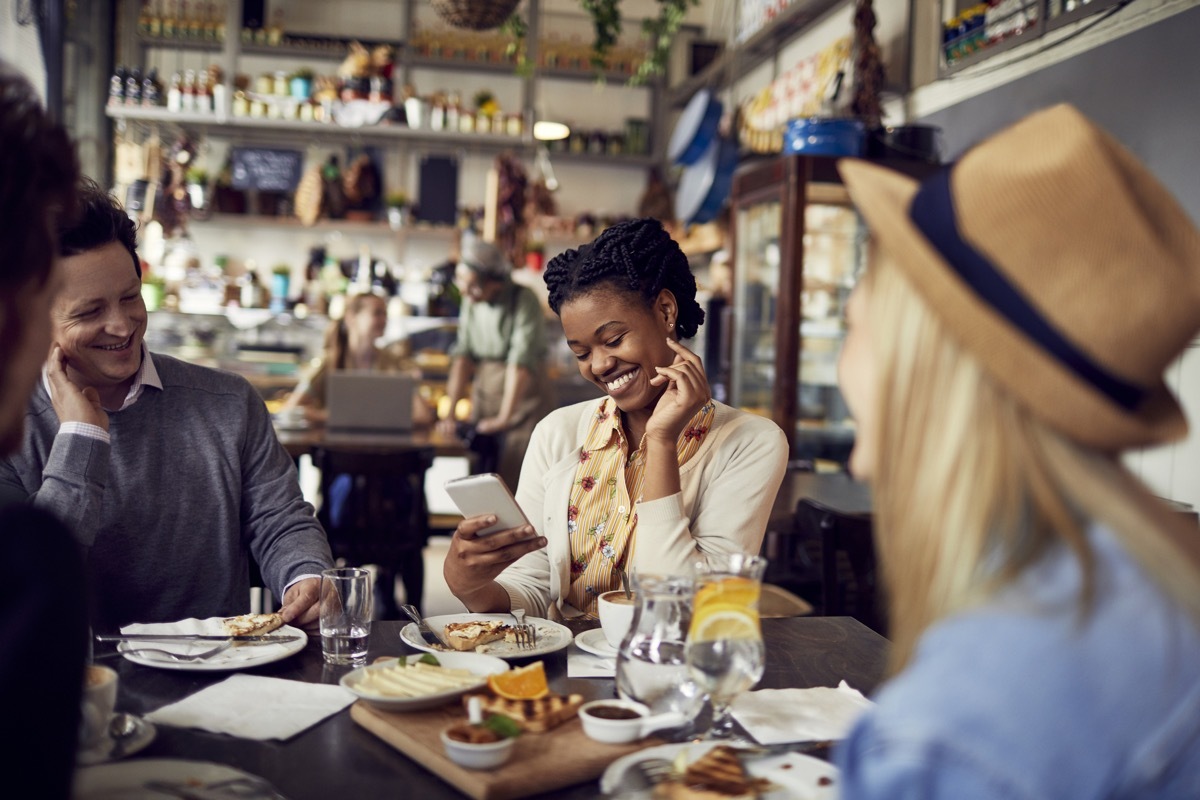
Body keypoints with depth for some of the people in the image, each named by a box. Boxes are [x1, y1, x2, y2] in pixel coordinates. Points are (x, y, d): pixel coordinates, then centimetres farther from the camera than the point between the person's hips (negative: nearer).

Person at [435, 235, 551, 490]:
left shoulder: (524, 300, -14)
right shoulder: (471, 302, 4)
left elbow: (521, 361, -20)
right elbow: (463, 355, 1)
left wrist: (504, 417, -25)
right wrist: (451, 412, -7)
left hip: (523, 395, -5)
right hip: (483, 391, 5)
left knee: (513, 479, -11)